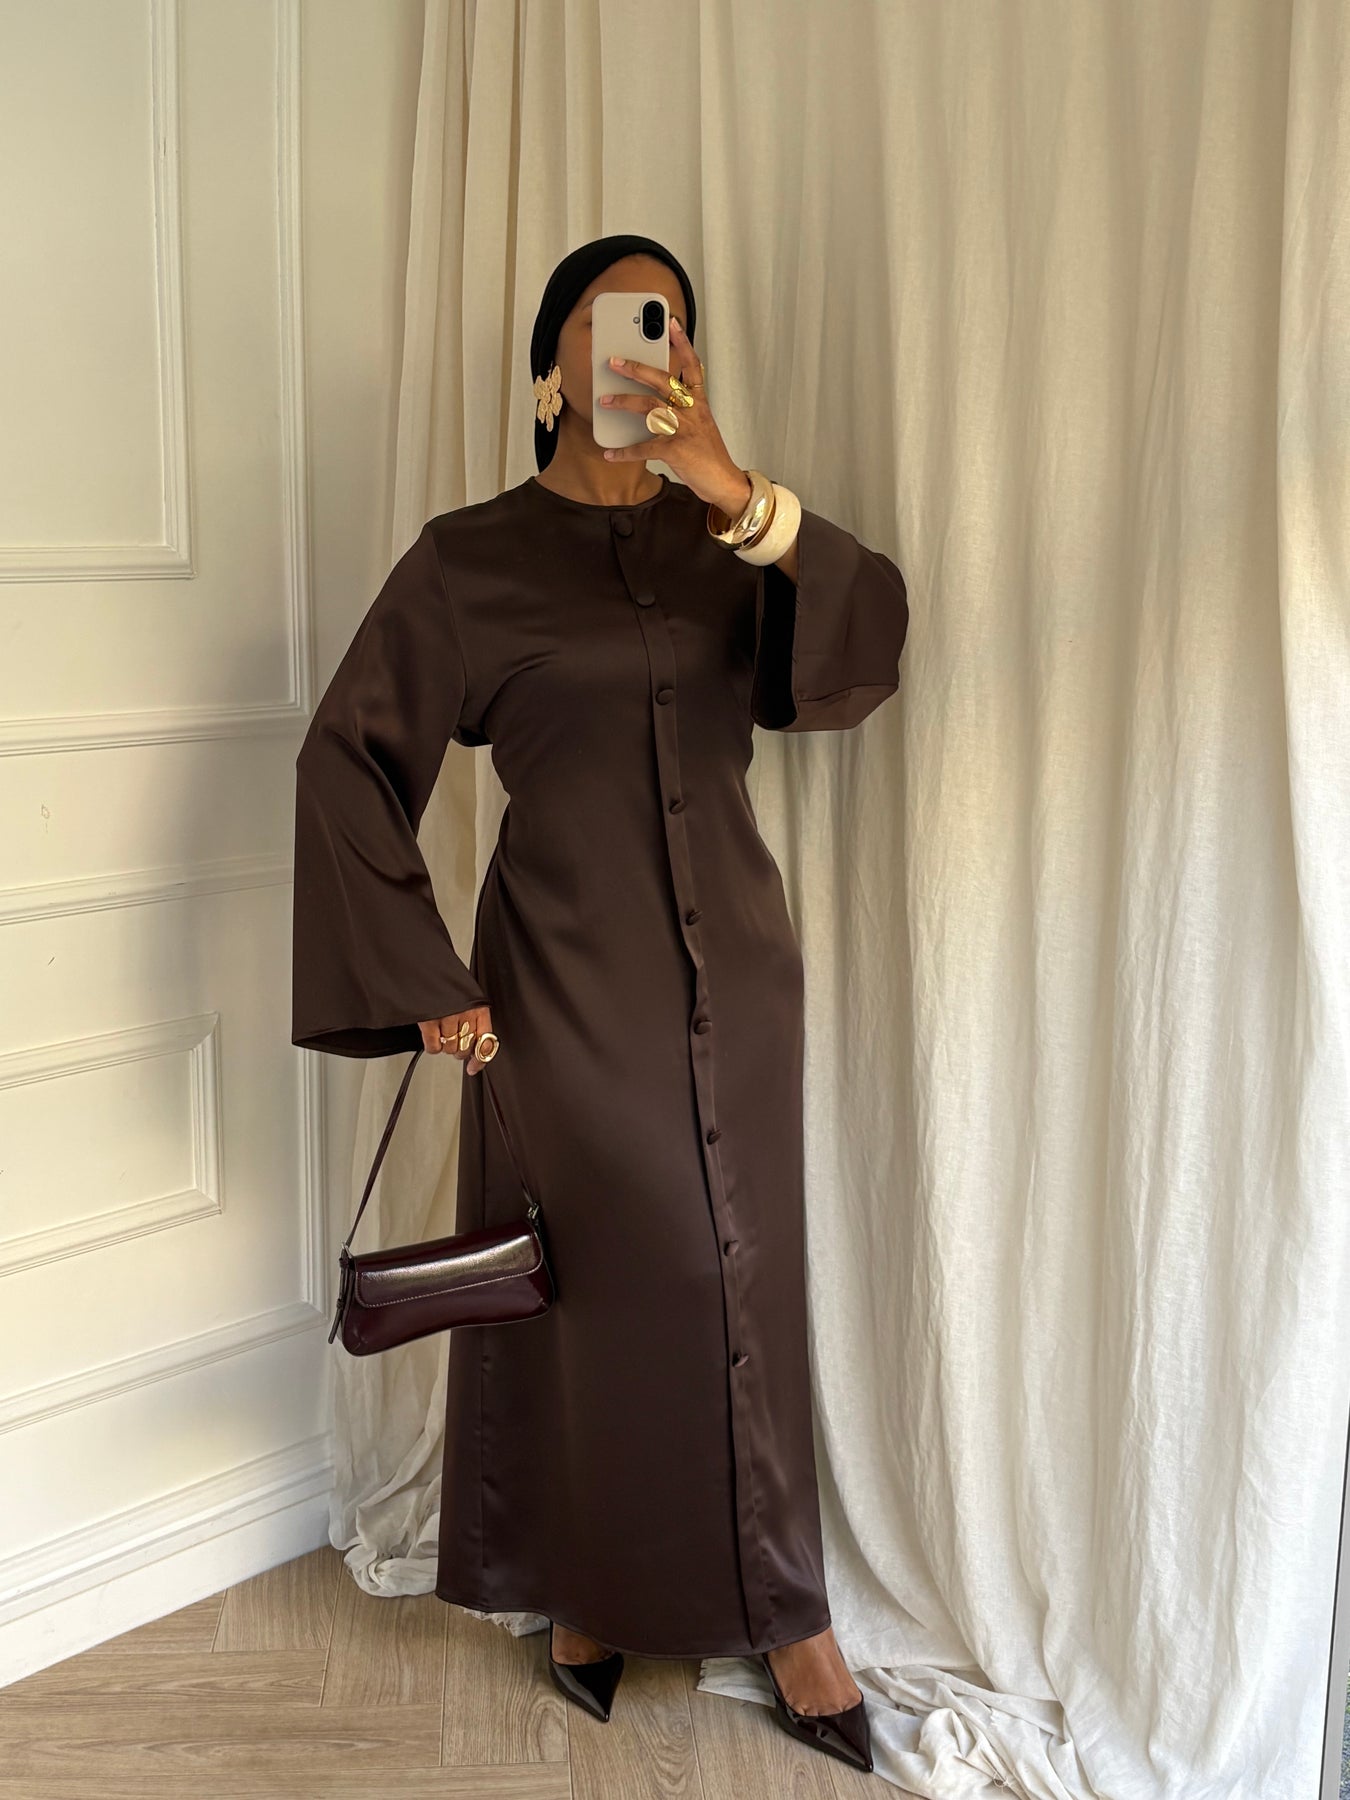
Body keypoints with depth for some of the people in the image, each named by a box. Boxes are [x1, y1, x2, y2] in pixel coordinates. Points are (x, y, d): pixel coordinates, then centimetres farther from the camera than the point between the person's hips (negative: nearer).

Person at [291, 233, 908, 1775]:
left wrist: (738, 491, -27)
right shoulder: (471, 557, -3)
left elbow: (868, 644, -12)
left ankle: (772, 1609, 23)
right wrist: (423, 979, -8)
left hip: (730, 961, 3)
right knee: (583, 1277, 7)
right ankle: (584, 1590, 28)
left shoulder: (723, 533, 5)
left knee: (738, 1280, 9)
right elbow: (346, 759, -4)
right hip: (563, 969, -3)